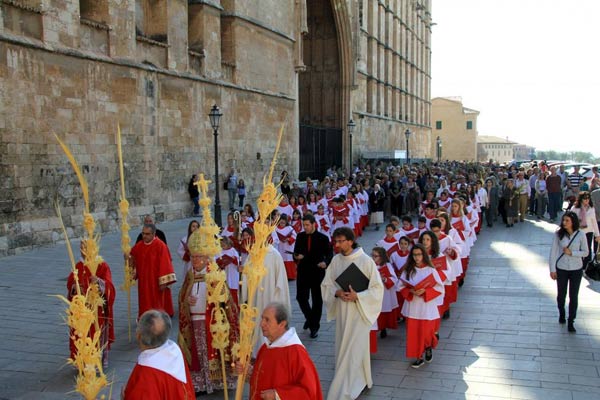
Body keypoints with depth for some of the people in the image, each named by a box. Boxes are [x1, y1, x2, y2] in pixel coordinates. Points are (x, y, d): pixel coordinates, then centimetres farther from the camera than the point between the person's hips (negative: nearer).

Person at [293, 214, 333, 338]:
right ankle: (309, 318, 32)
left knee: (317, 300, 6)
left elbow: (329, 254, -3)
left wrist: (325, 262, -23)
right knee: (301, 297, 4)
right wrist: (296, 256, -15)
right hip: (303, 272, 3)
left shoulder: (323, 238, -7)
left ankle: (314, 326, 20)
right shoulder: (300, 236, 3)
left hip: (317, 273, -3)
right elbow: (296, 251, 8)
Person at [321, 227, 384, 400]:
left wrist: (357, 296, -23)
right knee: (344, 349, 14)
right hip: (341, 311, 5)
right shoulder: (336, 260, 0)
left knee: (352, 351, -4)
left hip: (359, 311, -5)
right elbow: (326, 285, 6)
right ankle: (360, 381, 33)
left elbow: (377, 288, -10)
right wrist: (337, 293, -15)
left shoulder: (366, 260, -13)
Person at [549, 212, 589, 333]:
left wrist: (571, 253, -19)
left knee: (573, 296, 5)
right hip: (561, 269, 1)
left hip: (576, 269, 0)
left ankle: (571, 322, 16)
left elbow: (585, 252, -3)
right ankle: (561, 314, 41)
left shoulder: (580, 235, -10)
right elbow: (553, 252, -6)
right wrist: (552, 269, -6)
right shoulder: (558, 234, -10)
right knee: (561, 294, 15)